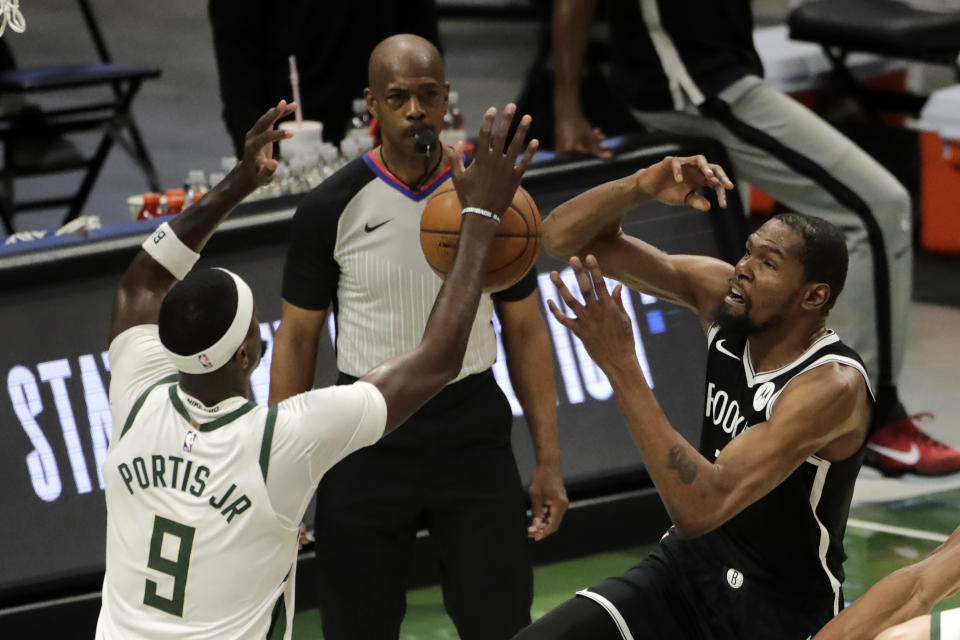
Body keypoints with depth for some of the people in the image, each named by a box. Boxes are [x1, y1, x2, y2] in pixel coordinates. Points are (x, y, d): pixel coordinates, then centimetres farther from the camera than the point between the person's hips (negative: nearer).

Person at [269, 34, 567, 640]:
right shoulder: (330, 209, -6)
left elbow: (525, 328, 6)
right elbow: (298, 338, 0)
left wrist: (549, 460, 2)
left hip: (473, 436, 1)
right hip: (369, 446, -1)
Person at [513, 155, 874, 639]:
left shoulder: (832, 386, -27)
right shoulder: (718, 295, -8)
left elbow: (700, 508, -37)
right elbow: (564, 237, -7)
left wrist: (619, 365, -40)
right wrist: (640, 187, -27)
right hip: (687, 567, 5)